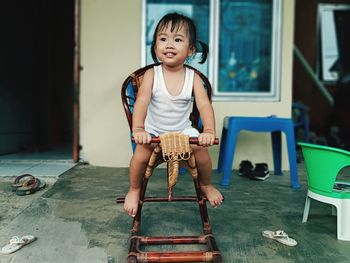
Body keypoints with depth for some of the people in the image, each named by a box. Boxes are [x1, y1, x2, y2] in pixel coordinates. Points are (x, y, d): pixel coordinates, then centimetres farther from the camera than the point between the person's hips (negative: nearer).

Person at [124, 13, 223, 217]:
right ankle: (134, 190, 3)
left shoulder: (193, 77, -11)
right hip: (153, 130, -1)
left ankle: (206, 185, 15)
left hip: (183, 129, 2)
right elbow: (142, 101, -25)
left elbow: (204, 104, -20)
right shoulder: (152, 74, -15)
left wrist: (209, 131, -36)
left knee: (201, 149, -17)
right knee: (142, 152, -25)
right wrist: (138, 129, -41)